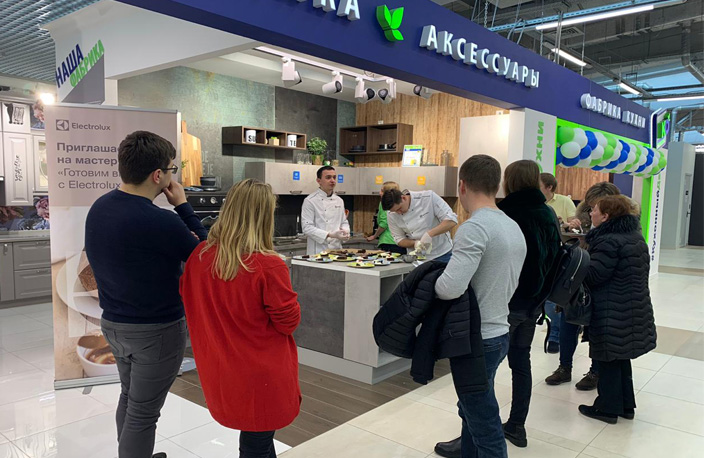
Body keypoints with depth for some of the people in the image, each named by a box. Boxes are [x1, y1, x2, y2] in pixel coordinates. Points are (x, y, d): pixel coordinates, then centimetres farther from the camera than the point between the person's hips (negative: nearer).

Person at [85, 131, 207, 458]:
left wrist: (179, 238, -5)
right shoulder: (160, 222, -28)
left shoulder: (98, 208, -2)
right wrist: (183, 206, -8)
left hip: (113, 324, 8)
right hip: (157, 330, -8)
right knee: (142, 413, 7)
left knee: (129, 397, 26)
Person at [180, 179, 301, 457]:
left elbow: (187, 297, 10)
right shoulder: (268, 266, -27)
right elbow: (290, 322, -14)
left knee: (253, 436, 27)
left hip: (219, 374, 6)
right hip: (260, 377, -5)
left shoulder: (199, 255, -9)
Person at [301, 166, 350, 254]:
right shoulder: (310, 201, -9)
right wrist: (331, 235, -22)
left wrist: (345, 232, -5)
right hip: (318, 251, -5)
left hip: (337, 249, 6)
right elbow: (307, 228, -15)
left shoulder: (339, 201, 11)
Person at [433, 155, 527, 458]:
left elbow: (450, 288, -30)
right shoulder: (514, 228, 6)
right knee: (473, 407, 29)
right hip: (499, 331, 9)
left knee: (485, 425, 5)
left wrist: (428, 283, -11)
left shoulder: (475, 228, -22)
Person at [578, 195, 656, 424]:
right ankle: (626, 405, 30)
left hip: (612, 314, -9)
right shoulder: (635, 235, 10)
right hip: (634, 311, 9)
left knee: (608, 360, 4)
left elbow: (591, 275, -23)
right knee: (621, 358, 19)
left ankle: (608, 408, 16)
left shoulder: (609, 241, -22)